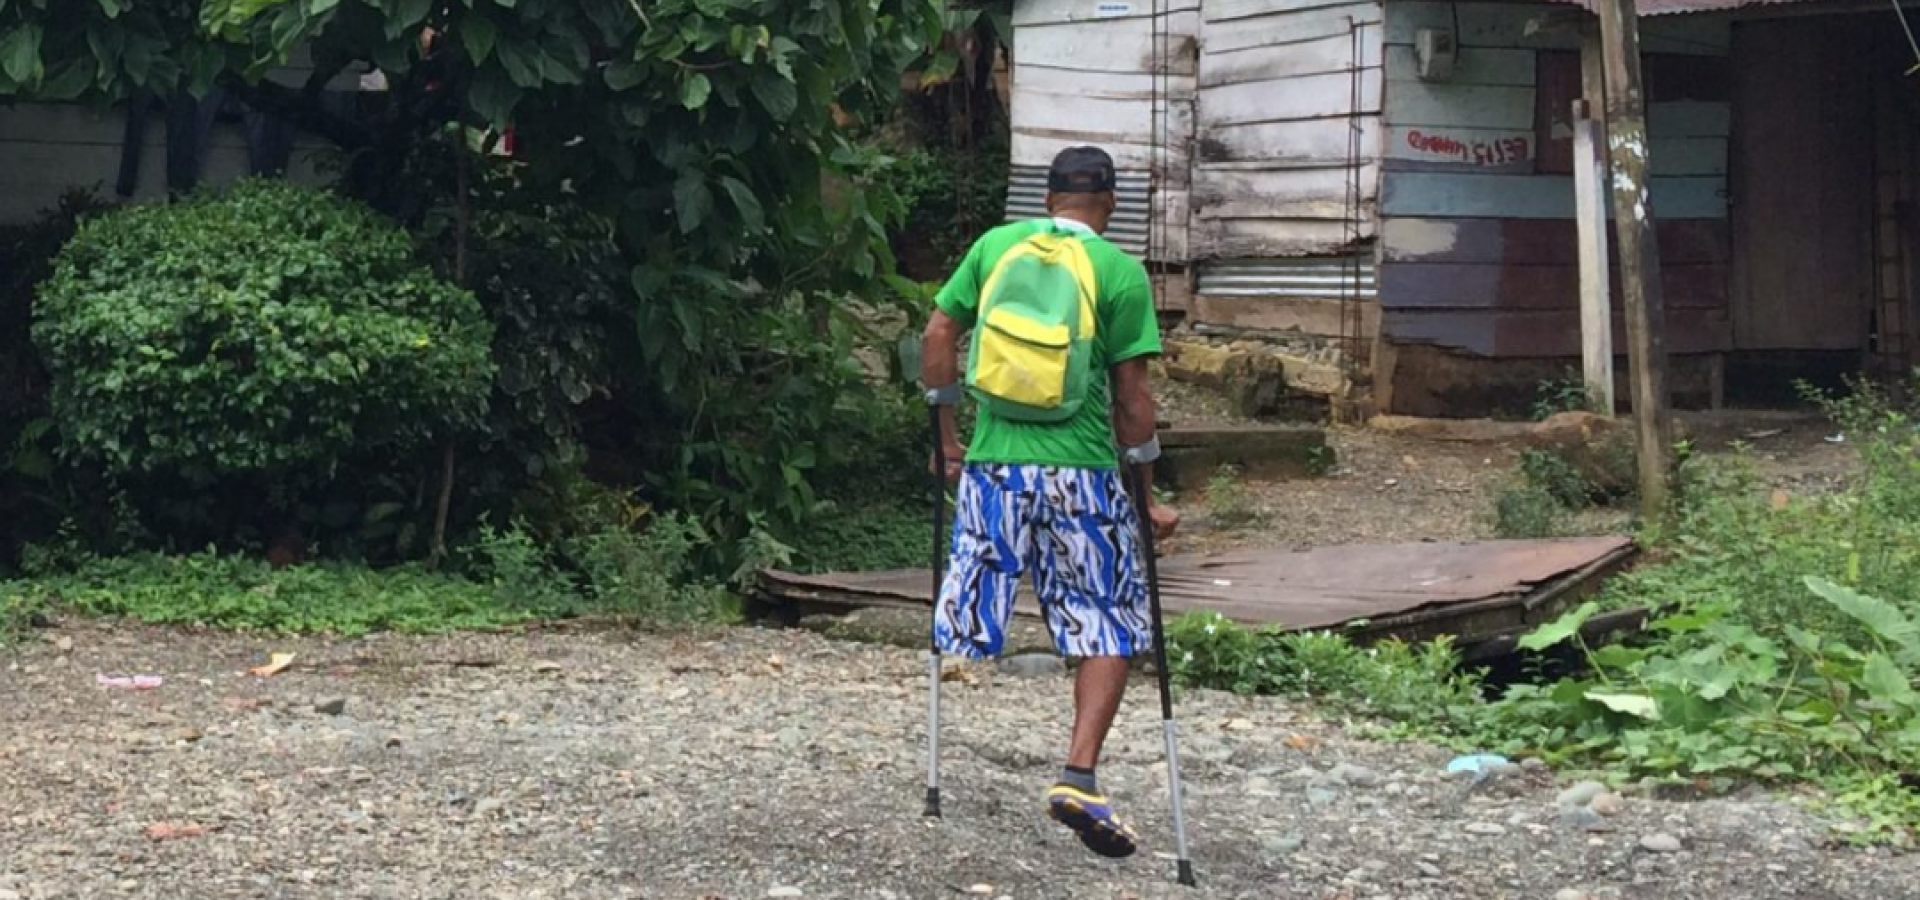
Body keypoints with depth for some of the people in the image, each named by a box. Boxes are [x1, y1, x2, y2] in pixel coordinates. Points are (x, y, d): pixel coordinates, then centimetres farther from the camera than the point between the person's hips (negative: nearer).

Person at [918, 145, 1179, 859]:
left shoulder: (996, 244, 6)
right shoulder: (1121, 272, -3)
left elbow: (938, 337, 6)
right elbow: (1131, 397, -4)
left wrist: (946, 435, 16)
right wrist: (1147, 497, 4)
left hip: (993, 462, 3)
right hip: (1081, 473, -3)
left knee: (972, 621, 9)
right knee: (1110, 627, 7)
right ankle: (1079, 777, -6)